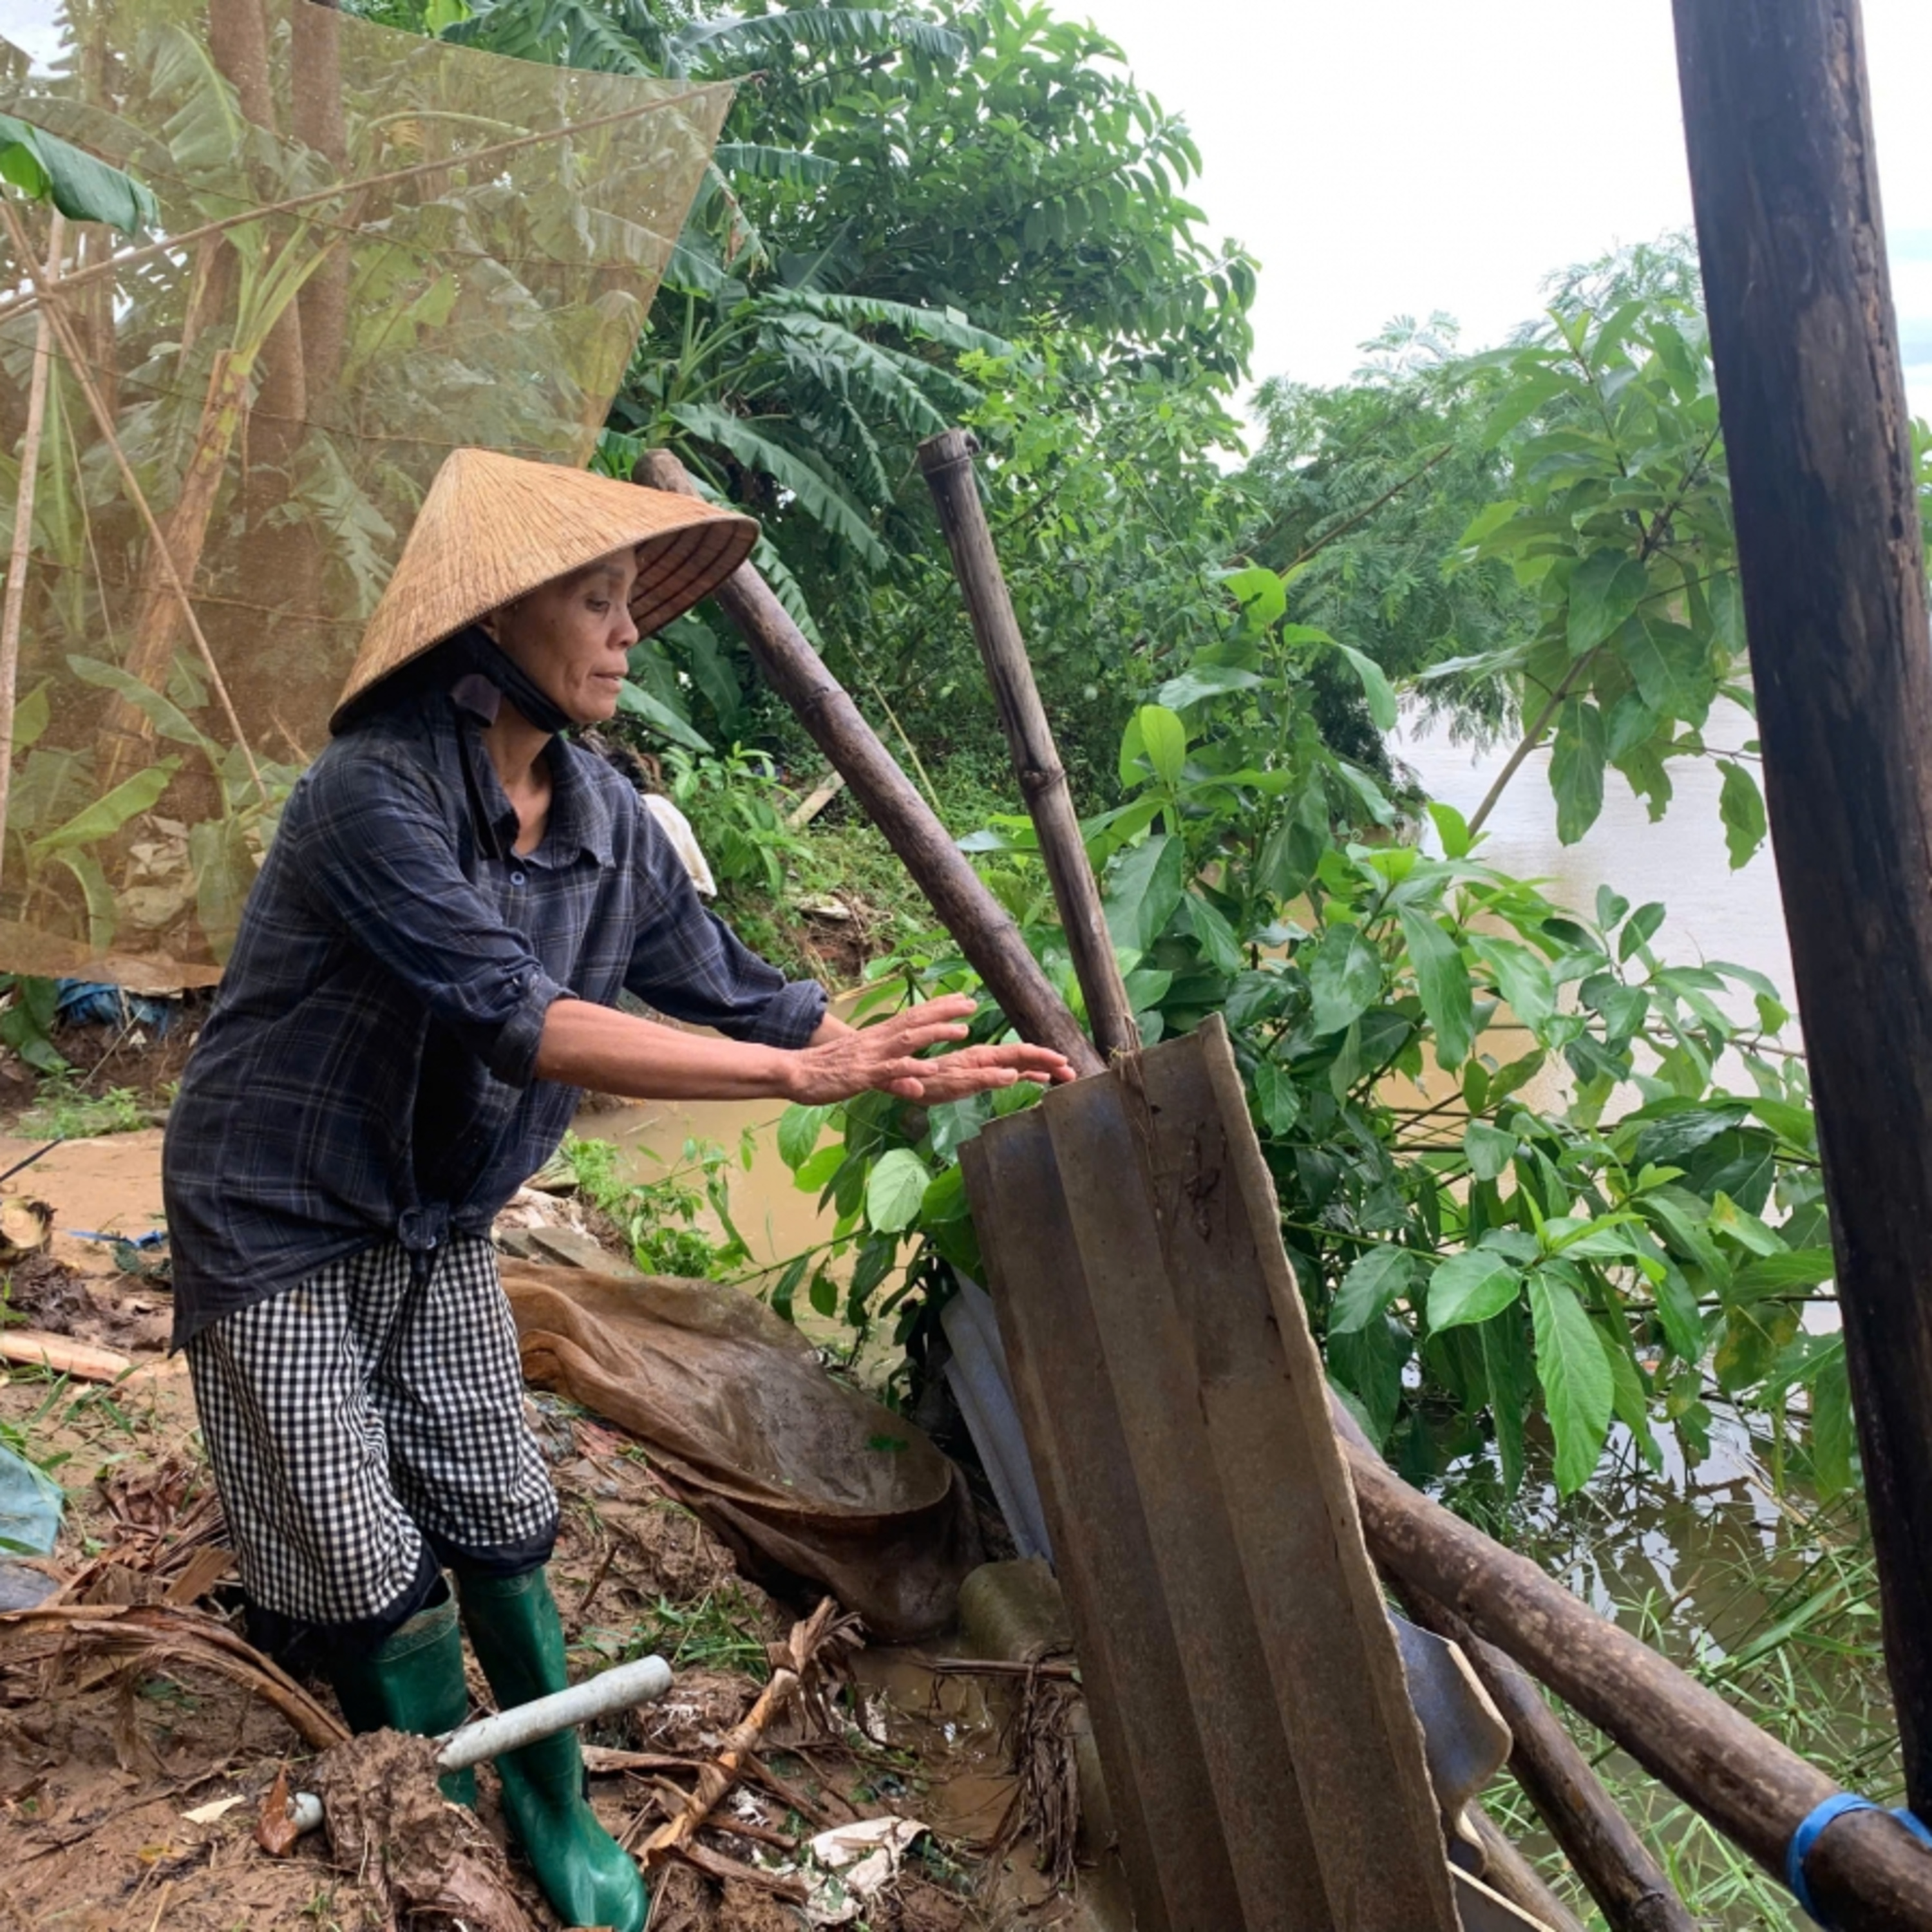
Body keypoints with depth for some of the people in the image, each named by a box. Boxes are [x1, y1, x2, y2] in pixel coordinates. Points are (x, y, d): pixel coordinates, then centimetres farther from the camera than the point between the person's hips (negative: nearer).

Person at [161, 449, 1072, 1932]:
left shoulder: (607, 825, -7)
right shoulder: (372, 796, -29)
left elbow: (729, 989, 1)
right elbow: (520, 1022, -37)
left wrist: (927, 1070, -7)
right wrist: (804, 1072, -40)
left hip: (440, 1228, 6)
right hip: (278, 1232, -5)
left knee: (501, 1533, 12)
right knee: (369, 1582, 3)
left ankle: (555, 1813, 32)